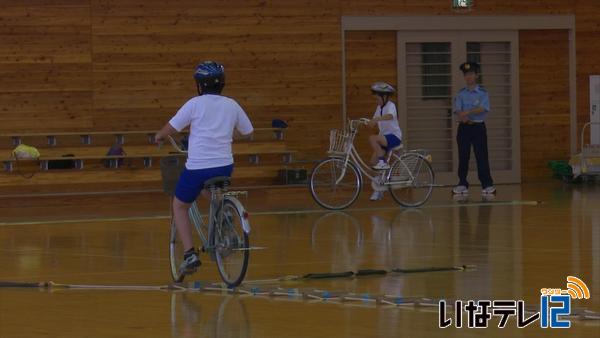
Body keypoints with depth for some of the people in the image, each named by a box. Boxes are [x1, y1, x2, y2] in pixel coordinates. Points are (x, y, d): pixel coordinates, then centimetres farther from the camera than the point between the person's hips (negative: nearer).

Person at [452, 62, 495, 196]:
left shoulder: (483, 93, 0)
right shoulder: (461, 94, 7)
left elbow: (483, 108, -14)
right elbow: (457, 110, -4)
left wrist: (467, 112, -22)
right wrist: (463, 118, -25)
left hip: (478, 127, -2)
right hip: (464, 128, 2)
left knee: (482, 157, -5)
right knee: (463, 157, 3)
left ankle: (487, 185, -3)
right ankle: (462, 184, 10)